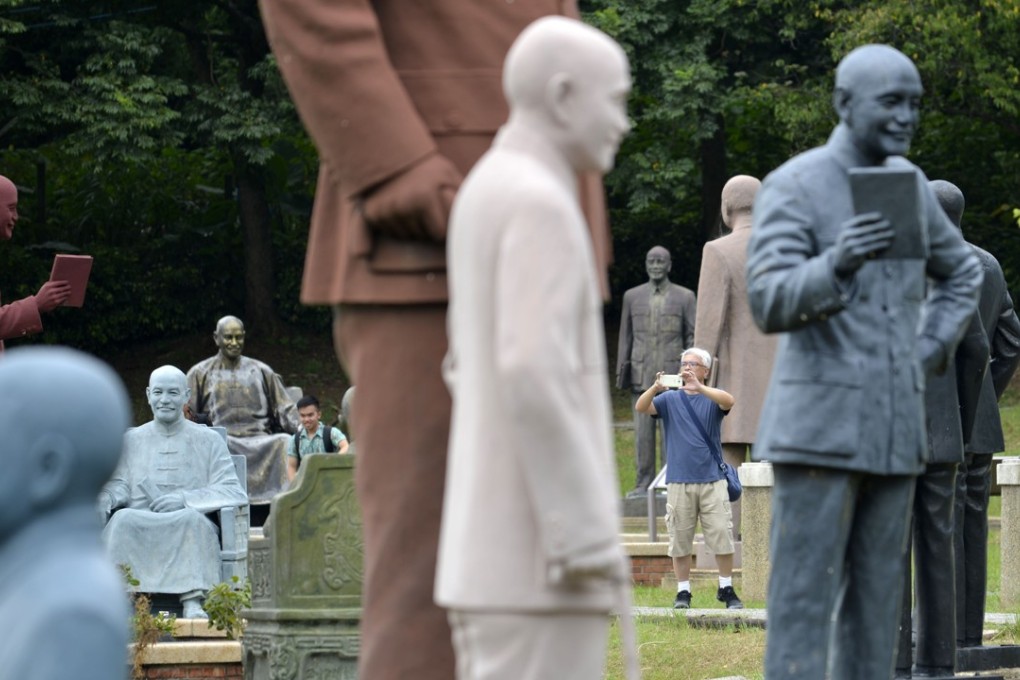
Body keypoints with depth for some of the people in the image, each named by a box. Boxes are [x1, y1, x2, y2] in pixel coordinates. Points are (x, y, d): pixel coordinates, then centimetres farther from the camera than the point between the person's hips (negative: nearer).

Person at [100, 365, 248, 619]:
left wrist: (185, 499, -13)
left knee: (192, 517, -36)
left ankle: (192, 602, -46)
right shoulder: (132, 440, 21)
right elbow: (120, 484, 13)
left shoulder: (208, 440, 14)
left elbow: (233, 491, 4)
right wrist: (107, 496, -14)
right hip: (139, 529, 1)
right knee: (123, 518, -33)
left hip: (189, 529, -1)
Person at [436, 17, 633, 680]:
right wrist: (586, 534, -23)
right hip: (538, 554, -10)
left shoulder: (485, 193, 17)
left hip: (487, 550, 10)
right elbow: (533, 376, -25)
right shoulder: (539, 204, -15)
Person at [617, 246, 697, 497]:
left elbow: (693, 337, 5)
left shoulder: (685, 297, 5)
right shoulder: (633, 297, 11)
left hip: (673, 373, -2)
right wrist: (621, 372, 6)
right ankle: (644, 483, 2)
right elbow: (625, 337, 13)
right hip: (642, 375, 2)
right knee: (643, 431, -1)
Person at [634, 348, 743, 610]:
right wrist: (655, 388, -27)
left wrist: (699, 388, -33)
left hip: (712, 480, -1)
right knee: (680, 540, 1)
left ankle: (727, 589, 7)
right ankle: (683, 592, 9)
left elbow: (728, 401, -17)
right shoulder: (670, 399, 10)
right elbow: (641, 407, -6)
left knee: (722, 536, -3)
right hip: (679, 480, 1)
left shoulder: (712, 397, 6)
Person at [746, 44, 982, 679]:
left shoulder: (908, 183, 11)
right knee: (805, 601, -8)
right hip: (818, 426, -6)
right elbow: (770, 303, -21)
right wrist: (837, 264, -40)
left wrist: (930, 352, 10)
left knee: (877, 601, 7)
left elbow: (961, 273, 27)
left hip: (893, 429, 6)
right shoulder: (793, 187, -9)